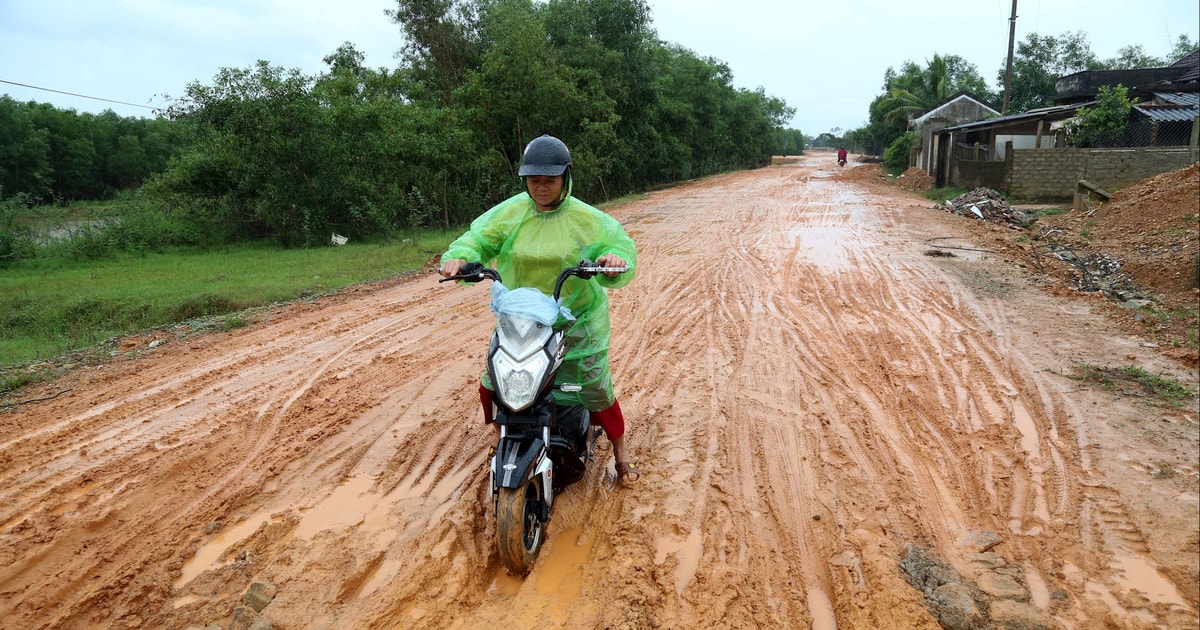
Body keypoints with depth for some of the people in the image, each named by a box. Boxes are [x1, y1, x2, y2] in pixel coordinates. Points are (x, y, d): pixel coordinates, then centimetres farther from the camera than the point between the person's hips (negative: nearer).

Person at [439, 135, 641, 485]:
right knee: (491, 387, 5)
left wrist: (616, 259, -32)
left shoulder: (588, 219, -7)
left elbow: (618, 243, -7)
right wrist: (459, 257, -26)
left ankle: (621, 454, 26)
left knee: (596, 389, 1)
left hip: (577, 323, -2)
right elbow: (478, 240, -3)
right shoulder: (509, 213, -2)